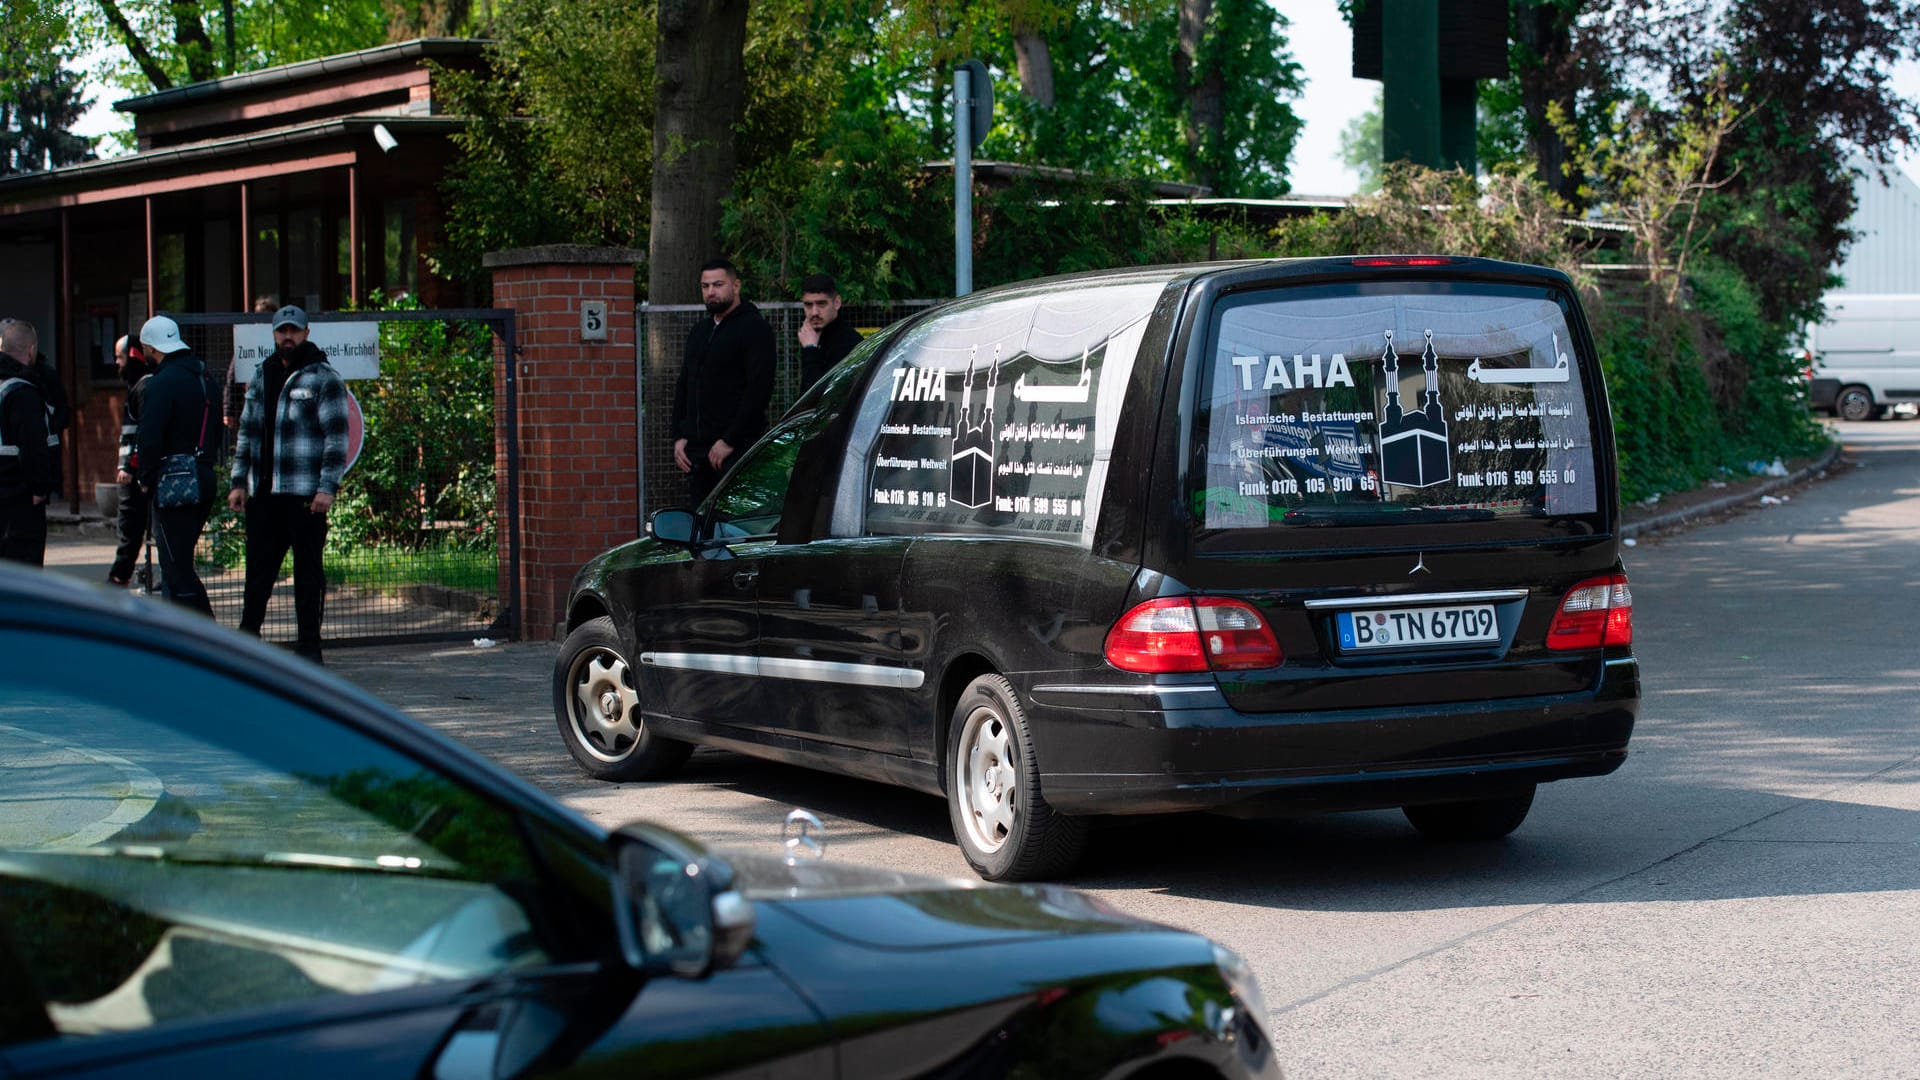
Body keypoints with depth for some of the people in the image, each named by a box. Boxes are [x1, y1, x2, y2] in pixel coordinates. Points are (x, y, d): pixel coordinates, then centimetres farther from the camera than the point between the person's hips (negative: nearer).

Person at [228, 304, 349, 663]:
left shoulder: (324, 378, -2)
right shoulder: (261, 378, 16)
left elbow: (336, 437, -7)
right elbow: (247, 433, 20)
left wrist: (327, 488, -14)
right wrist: (238, 481, 12)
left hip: (306, 494, -5)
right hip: (263, 492, 5)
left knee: (308, 568, 0)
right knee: (258, 566, 9)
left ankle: (309, 644, 6)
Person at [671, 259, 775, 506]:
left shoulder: (754, 328, -5)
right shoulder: (699, 331, 21)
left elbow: (759, 389, -13)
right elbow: (683, 386, 24)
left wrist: (730, 440, -16)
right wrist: (679, 437, 11)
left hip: (737, 449, -7)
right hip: (696, 449, 7)